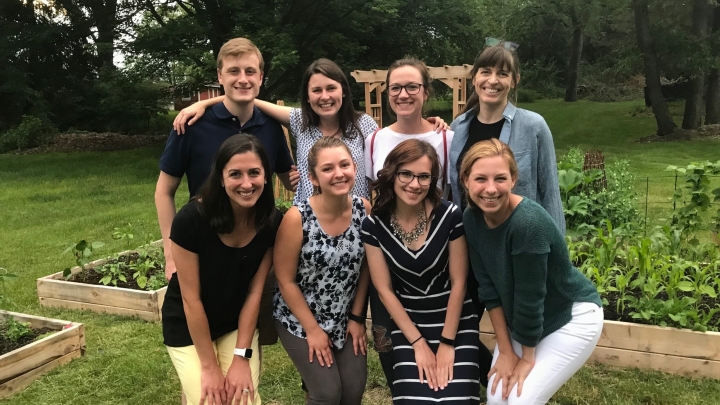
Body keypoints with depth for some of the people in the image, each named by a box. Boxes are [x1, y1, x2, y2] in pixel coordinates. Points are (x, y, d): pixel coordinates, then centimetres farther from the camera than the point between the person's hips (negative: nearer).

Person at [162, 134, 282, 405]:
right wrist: (209, 367, -15)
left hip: (239, 323, 3)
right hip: (188, 326, -2)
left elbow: (254, 291, -10)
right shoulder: (192, 218, -27)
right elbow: (190, 298, -20)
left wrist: (242, 357, -12)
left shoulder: (272, 222, -16)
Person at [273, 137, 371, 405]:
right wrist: (313, 329, -11)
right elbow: (285, 281, -15)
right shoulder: (297, 218, -23)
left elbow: (364, 268, 0)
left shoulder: (363, 210, -11)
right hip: (300, 320, -4)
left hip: (346, 319, 4)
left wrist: (356, 317, 0)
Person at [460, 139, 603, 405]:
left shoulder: (528, 223, -33)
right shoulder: (472, 218, -12)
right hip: (520, 322, 6)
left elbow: (530, 297, -24)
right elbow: (488, 287, -6)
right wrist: (505, 349, -4)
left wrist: (528, 357, -12)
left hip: (572, 317, -6)